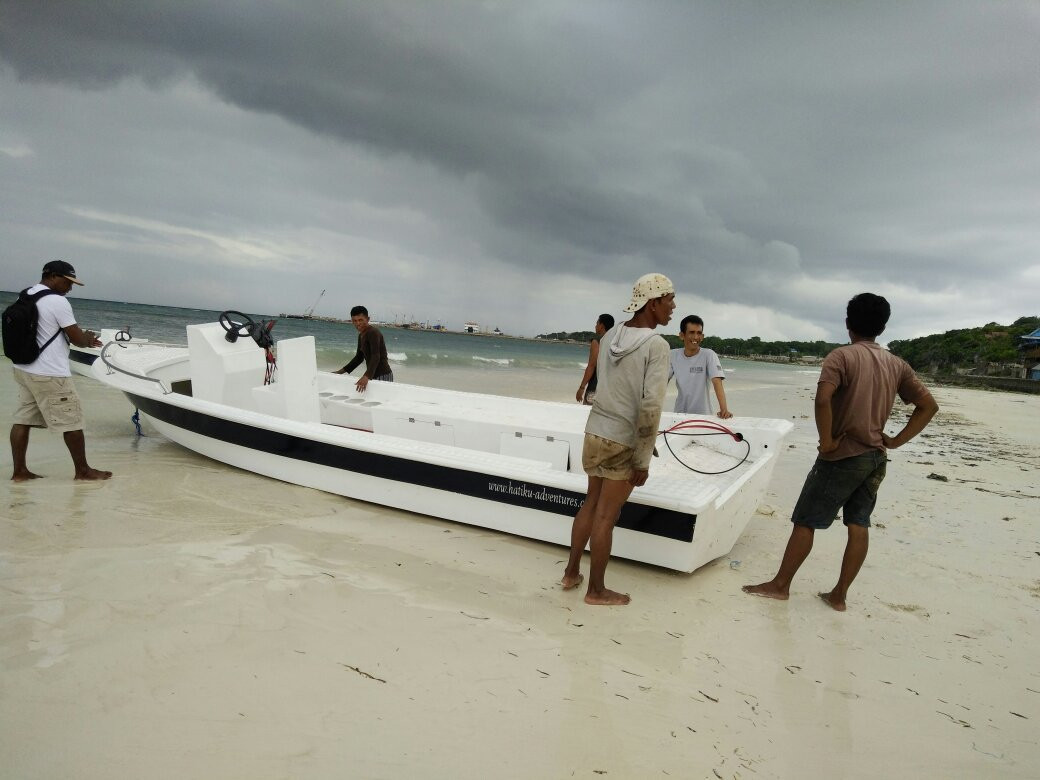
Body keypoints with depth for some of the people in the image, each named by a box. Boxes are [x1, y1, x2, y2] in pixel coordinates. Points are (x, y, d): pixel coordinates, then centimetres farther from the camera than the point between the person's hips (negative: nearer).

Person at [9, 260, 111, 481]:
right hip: (50, 375, -9)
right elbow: (77, 339, -14)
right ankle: (83, 470, 9)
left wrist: (82, 336, 13)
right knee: (72, 421, 1)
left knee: (22, 420, 11)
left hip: (24, 370, 9)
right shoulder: (57, 302, -17)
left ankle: (19, 471, 16)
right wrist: (88, 338, 7)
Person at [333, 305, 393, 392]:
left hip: (383, 376, -9)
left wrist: (366, 377, -40)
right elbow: (359, 357, 24)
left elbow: (376, 357, -27)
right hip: (373, 376, 9)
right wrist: (341, 371, 20)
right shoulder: (361, 335, 14)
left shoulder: (373, 332, -15)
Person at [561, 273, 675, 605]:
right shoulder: (657, 346, -16)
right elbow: (650, 408, -20)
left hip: (595, 432, 6)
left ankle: (571, 573, 33)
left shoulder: (610, 335, 4)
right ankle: (596, 590, 22)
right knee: (605, 515, 5)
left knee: (591, 504, 20)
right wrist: (643, 461, -14)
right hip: (623, 442, -6)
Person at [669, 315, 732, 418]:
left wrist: (724, 409, -33)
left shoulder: (709, 355, -12)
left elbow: (717, 382, -22)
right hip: (680, 413, 3)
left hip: (702, 414, -2)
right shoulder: (673, 355, -3)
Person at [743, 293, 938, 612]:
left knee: (805, 521, 3)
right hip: (876, 457, 7)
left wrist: (827, 440, -17)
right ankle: (839, 595, 19)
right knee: (859, 525, 11)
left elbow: (823, 398, -28)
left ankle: (780, 585, 13)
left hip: (843, 455, -6)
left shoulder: (842, 356, -13)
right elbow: (929, 405, 8)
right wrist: (896, 440, 7)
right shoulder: (897, 365, 7)